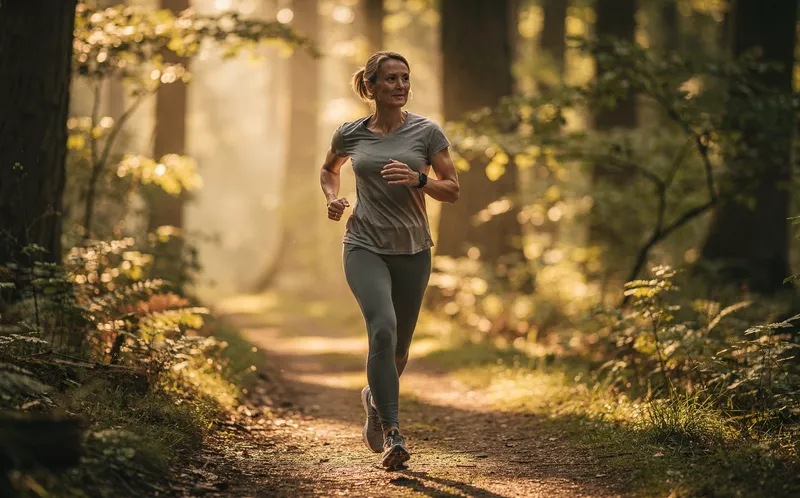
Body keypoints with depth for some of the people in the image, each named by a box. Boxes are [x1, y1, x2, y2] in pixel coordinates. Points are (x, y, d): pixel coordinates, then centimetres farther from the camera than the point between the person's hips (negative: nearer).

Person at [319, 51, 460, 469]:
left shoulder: (426, 131, -1)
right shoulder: (350, 134, 2)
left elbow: (452, 190, -1)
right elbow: (328, 169, 23)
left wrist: (417, 179, -19)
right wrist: (332, 197, 3)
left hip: (412, 250, 2)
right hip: (365, 246, -2)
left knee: (399, 346, 11)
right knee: (383, 328, -24)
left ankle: (374, 397, 44)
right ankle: (392, 433, -21)